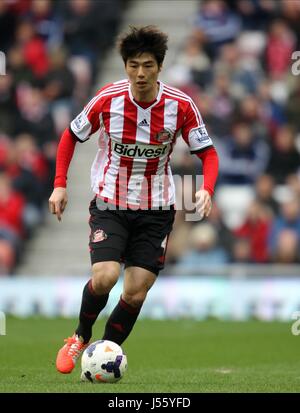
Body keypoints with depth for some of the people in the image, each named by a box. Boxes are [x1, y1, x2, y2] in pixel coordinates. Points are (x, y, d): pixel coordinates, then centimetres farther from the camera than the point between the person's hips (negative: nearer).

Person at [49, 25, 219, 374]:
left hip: (156, 209, 1)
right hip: (109, 204, -1)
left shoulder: (181, 105, -11)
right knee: (105, 277, -21)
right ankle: (80, 337, 8)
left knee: (135, 293, -3)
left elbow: (207, 152, -1)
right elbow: (71, 136, 4)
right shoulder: (108, 98, -12)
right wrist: (60, 184, -4)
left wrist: (206, 189, -20)